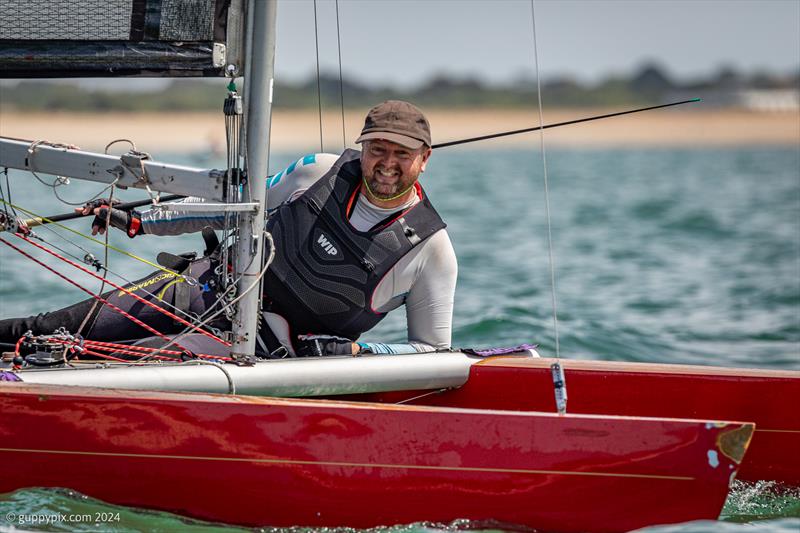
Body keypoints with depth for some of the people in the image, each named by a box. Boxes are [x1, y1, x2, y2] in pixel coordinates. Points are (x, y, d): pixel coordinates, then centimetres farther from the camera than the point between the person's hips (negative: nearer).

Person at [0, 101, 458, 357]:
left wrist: (352, 350, -21)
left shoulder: (432, 248, -10)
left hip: (275, 352, -3)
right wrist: (137, 222, 9)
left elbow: (433, 349, -5)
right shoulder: (321, 173, -2)